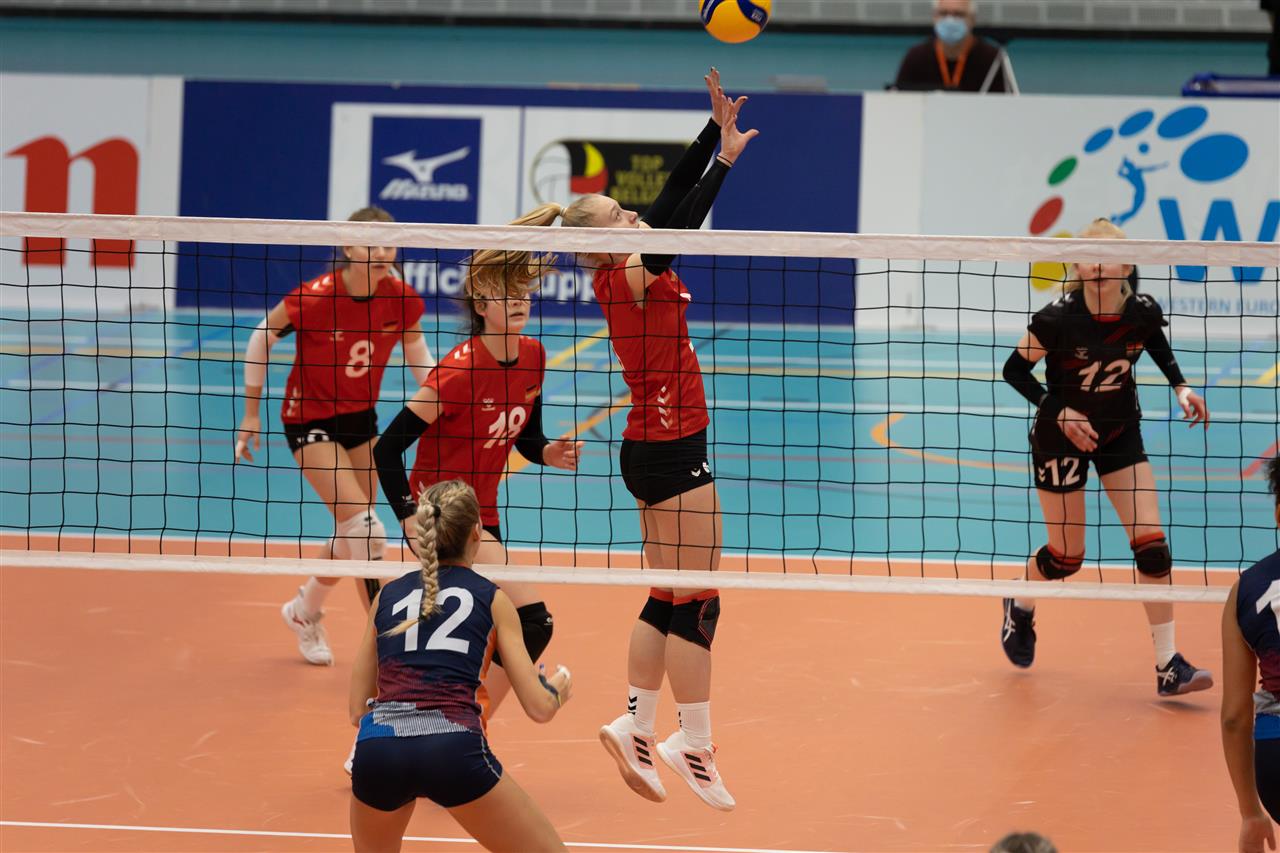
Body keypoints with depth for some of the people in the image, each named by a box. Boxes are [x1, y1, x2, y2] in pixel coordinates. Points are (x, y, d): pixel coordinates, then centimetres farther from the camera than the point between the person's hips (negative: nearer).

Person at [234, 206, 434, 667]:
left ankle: (305, 611, 41)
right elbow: (261, 338, -10)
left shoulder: (402, 299, -14)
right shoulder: (315, 297, -26)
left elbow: (416, 351, 7)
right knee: (366, 530, -17)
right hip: (310, 421, -6)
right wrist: (251, 413, -6)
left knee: (352, 535, 14)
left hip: (361, 420, 6)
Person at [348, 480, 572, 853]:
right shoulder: (491, 598, 14)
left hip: (376, 748, 3)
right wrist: (557, 689, 34)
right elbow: (539, 707, 12)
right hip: (454, 751, -3)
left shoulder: (387, 596, 21)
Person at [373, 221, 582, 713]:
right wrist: (410, 517, -23)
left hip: (483, 518, 8)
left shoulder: (532, 358, 0)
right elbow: (389, 447, -20)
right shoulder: (461, 370, -22)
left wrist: (549, 453, -8)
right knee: (532, 621, -18)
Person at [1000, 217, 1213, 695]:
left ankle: (1168, 667, -1)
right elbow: (1014, 369, -13)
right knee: (1067, 556, 5)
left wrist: (1180, 387, -1)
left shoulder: (1143, 312, -15)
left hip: (1121, 432, 3)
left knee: (1152, 544, -7)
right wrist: (1059, 412, -23)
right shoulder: (1060, 318, -26)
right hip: (1063, 435, -3)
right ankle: (1020, 607, 41)